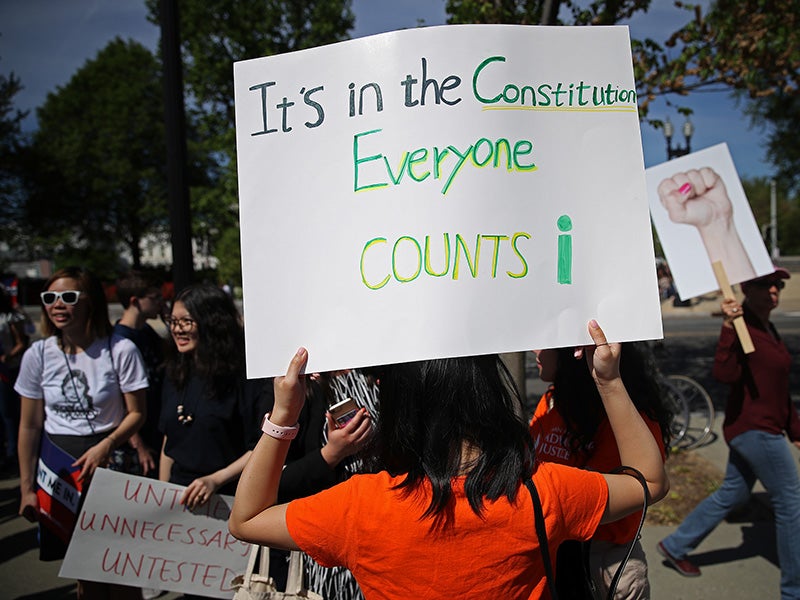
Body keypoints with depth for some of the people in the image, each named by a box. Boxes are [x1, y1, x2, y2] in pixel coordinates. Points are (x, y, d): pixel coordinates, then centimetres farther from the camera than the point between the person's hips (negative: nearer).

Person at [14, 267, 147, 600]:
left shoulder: (120, 350, -12)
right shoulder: (38, 355, -3)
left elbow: (136, 412, -6)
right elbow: (30, 426, 3)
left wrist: (105, 446, -21)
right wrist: (27, 487, 3)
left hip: (110, 462, -2)